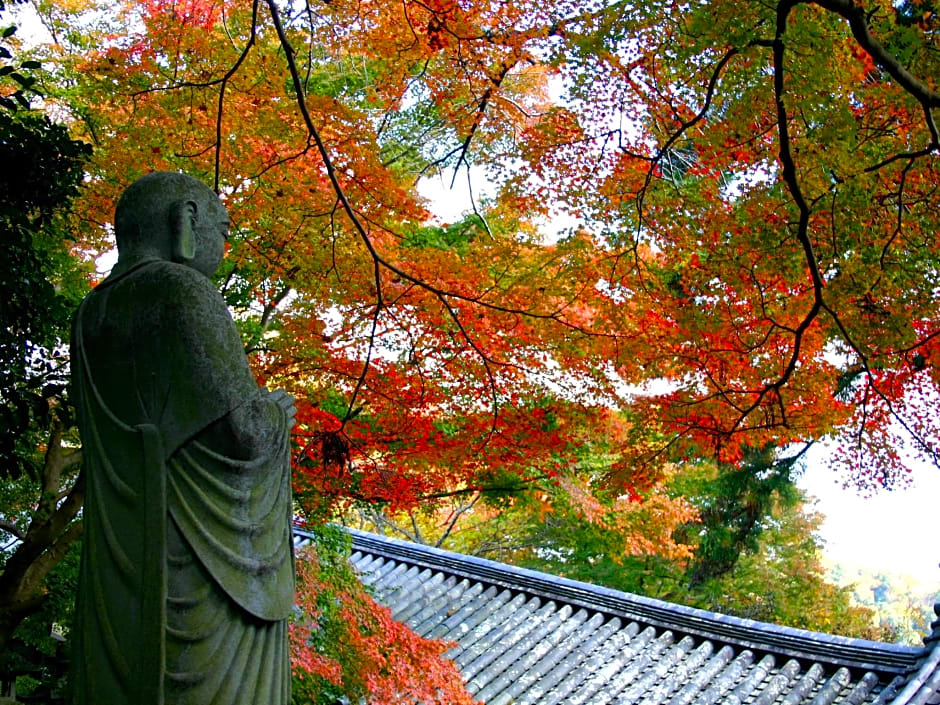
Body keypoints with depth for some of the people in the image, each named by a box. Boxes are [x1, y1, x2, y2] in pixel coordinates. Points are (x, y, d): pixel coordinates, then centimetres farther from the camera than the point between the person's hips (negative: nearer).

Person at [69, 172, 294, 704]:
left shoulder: (93, 316, 15)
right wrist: (276, 411, 4)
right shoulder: (182, 291, -9)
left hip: (119, 571, 8)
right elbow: (242, 432, -17)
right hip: (200, 570, -8)